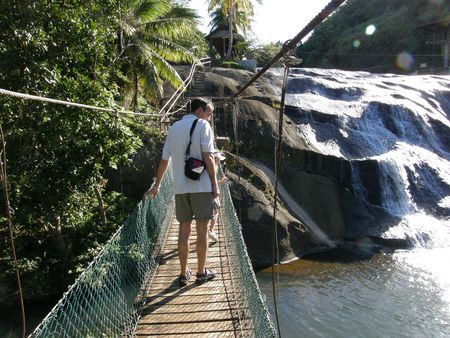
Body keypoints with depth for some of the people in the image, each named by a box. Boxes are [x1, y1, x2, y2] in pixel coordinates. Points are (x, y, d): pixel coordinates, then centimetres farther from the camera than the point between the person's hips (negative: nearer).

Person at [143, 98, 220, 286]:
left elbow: (164, 160, 13)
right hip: (201, 186, -5)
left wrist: (156, 186, 21)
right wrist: (215, 184, -6)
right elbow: (207, 157, -11)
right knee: (202, 230, 5)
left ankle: (184, 274, 16)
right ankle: (201, 272, 14)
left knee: (184, 230, 10)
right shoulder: (203, 126, -2)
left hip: (180, 186, 5)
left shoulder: (174, 128, 13)